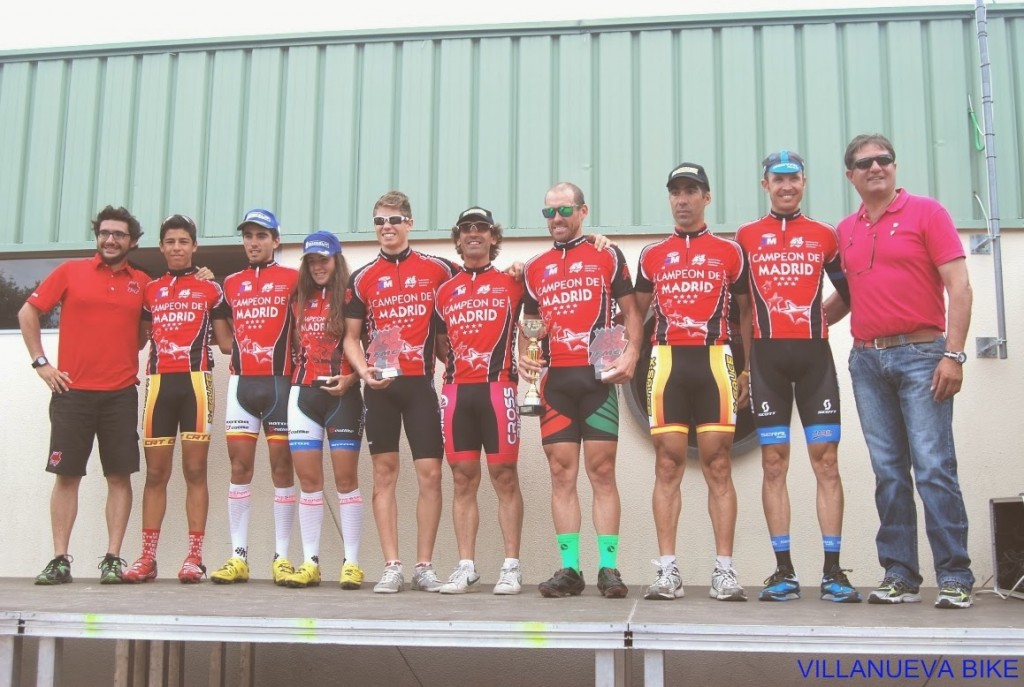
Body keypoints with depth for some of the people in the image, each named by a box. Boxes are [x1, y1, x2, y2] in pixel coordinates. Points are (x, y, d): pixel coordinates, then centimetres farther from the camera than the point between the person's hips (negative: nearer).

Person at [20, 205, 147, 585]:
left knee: (120, 476, -1)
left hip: (121, 395, 1)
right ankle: (60, 560, 8)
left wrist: (134, 359, 3)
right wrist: (41, 361, 1)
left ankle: (113, 559, 4)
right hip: (72, 392, -1)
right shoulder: (70, 271, 5)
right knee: (66, 475, 2)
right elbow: (28, 312, 7)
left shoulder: (142, 283, 8)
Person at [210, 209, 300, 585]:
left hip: (280, 381, -3)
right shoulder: (231, 283, 16)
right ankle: (238, 556, 5)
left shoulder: (292, 279, 4)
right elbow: (225, 337, 21)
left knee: (282, 466, -1)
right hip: (241, 382, 3)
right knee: (240, 466, 1)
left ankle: (282, 557, 3)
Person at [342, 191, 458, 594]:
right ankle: (392, 567, 9)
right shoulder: (362, 278, 9)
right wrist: (363, 371, -7)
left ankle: (424, 566, 7)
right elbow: (352, 337, 10)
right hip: (380, 384, 1)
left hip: (420, 382, -1)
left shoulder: (436, 269, 6)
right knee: (384, 473, 3)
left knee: (430, 473, -3)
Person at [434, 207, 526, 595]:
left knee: (505, 476, -2)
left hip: (497, 388, -3)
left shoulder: (511, 283, 8)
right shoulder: (445, 292, 17)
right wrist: (458, 362, 6)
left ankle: (511, 567, 3)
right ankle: (466, 568, 9)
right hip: (456, 391, 3)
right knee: (463, 479, 4)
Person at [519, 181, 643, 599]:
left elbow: (630, 311, 5)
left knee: (602, 473, -3)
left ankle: (609, 568, 1)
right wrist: (524, 355, 2)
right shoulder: (534, 268, 17)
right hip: (555, 380, 4)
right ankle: (569, 568, 7)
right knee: (561, 475, 3)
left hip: (597, 377, -3)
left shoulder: (607, 257, 7)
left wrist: (631, 352, -12)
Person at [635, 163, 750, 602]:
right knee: (667, 467, 0)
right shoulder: (652, 256, 16)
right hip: (666, 363, 1)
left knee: (718, 467, -1)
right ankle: (667, 570, 2)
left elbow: (746, 314, 13)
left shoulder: (729, 253, 12)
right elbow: (638, 314, 20)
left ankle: (725, 570, 2)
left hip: (715, 363, -1)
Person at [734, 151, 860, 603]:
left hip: (814, 355, 0)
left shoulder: (824, 236, 11)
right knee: (774, 464, 0)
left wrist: (818, 321, 8)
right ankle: (784, 571, 4)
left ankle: (833, 571, 2)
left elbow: (850, 291, 20)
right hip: (767, 358, 0)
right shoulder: (746, 237, 10)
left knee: (826, 462, -2)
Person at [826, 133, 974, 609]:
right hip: (866, 359, 5)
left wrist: (953, 353, -14)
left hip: (920, 355, -4)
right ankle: (899, 576, 11)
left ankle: (955, 578, -1)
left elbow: (959, 287, -5)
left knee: (933, 467, -8)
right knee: (889, 472, 6)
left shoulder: (926, 212, 1)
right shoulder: (845, 231, 15)